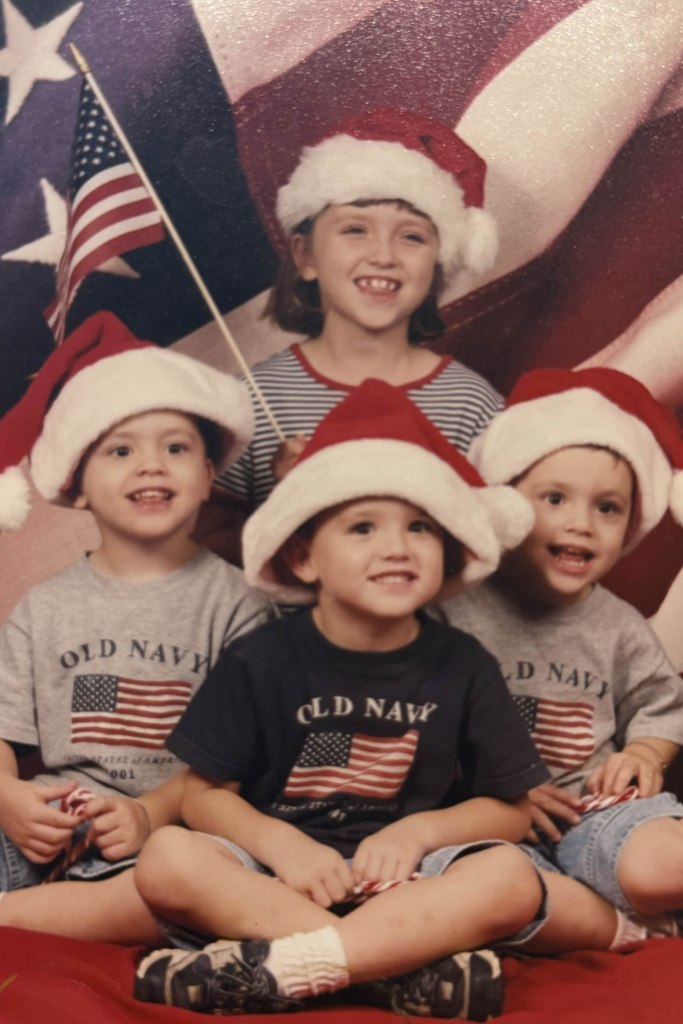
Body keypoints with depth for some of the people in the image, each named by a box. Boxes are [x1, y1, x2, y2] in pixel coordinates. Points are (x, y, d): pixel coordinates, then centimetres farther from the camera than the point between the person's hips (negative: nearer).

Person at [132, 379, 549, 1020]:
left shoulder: (462, 667, 2)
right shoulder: (260, 661, 0)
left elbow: (510, 810, 6)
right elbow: (205, 794, 1)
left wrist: (421, 829, -13)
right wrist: (279, 844, -18)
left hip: (405, 882, 1)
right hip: (275, 880, 0)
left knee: (511, 879, -28)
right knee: (165, 859, -28)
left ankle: (269, 968, -34)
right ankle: (409, 969, -30)